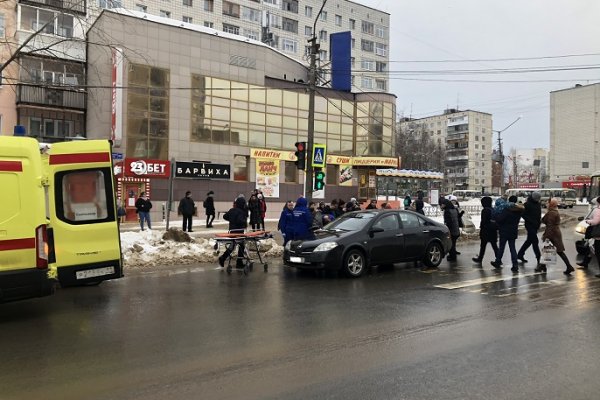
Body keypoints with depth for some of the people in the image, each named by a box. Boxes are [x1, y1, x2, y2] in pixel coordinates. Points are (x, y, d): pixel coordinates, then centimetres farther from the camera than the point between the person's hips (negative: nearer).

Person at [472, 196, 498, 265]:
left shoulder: (485, 210, -15)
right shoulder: (493, 210, 6)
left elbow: (483, 221, -17)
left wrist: (481, 230, -9)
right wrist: (496, 228, 18)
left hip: (486, 231, -6)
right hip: (493, 231, 6)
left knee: (483, 246, 6)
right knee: (494, 245, 9)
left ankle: (480, 259, 16)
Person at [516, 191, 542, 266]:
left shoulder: (538, 204, 11)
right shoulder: (527, 204, -13)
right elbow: (523, 214, -15)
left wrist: (539, 220, 6)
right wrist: (531, 221, -20)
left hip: (536, 225, 8)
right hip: (530, 225, -8)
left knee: (529, 240, 14)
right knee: (535, 241, -9)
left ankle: (520, 255, 25)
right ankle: (539, 258, -5)